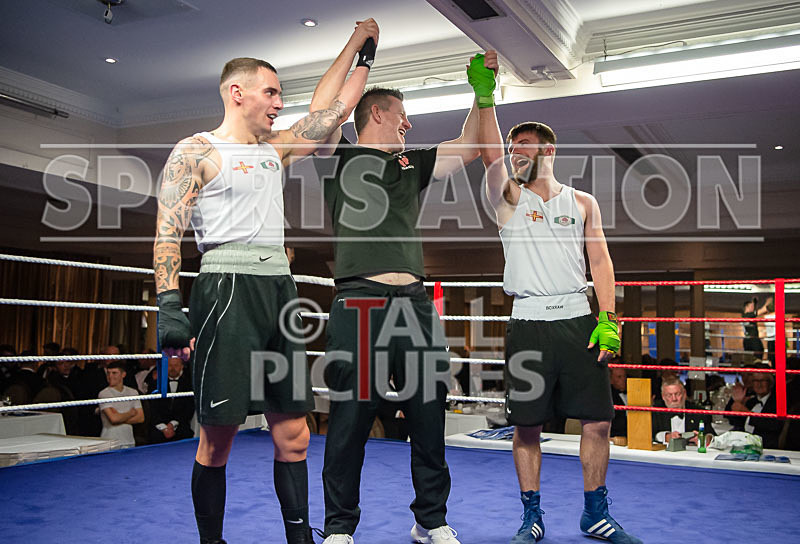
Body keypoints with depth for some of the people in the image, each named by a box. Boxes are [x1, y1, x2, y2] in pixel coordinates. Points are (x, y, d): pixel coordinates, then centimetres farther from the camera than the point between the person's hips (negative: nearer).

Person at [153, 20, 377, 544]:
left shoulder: (276, 149, 19)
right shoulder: (196, 151, 1)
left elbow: (330, 110, 22)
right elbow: (168, 231, -7)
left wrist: (361, 48, 25)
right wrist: (169, 306, -18)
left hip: (280, 290, 6)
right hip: (227, 289, -6)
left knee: (293, 436, 6)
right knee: (218, 437, -1)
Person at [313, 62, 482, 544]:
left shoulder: (413, 164, 23)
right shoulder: (340, 157, 8)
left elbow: (468, 149, 28)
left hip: (415, 303, 5)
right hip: (360, 302, -5)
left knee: (429, 415, 8)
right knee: (350, 419, 0)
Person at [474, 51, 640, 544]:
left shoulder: (583, 202, 12)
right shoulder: (509, 198, 9)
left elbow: (601, 262, 7)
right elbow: (489, 153, -9)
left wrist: (608, 320, -4)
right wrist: (485, 96, -19)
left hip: (579, 318, 1)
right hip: (528, 323, -1)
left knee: (598, 420, 2)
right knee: (527, 424, 2)